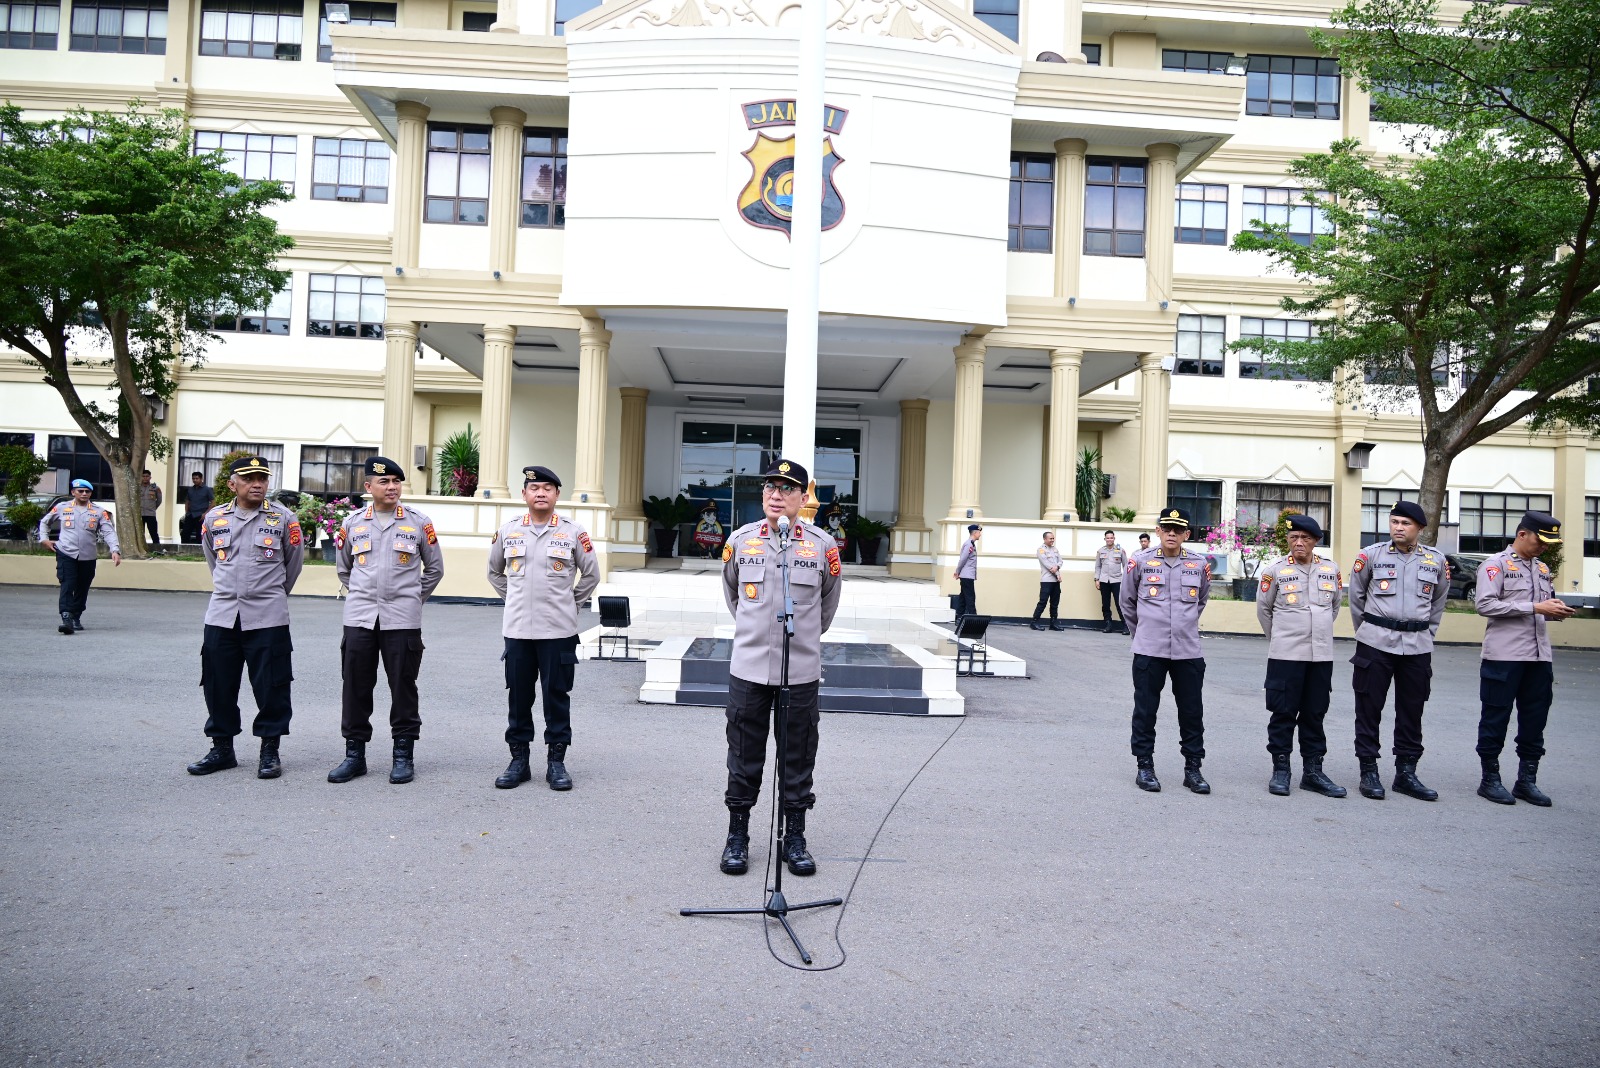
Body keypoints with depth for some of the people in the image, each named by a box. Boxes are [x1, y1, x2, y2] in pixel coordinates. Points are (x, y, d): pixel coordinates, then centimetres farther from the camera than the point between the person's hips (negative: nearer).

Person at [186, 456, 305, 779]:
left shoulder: (283, 518, -1)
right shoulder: (214, 518, 6)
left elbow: (294, 562, 10)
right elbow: (213, 561, 22)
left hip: (268, 618, -3)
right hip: (221, 615, 3)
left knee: (270, 686, 0)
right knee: (218, 686, 9)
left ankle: (270, 750, 11)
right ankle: (222, 748, 23)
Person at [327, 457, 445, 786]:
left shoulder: (419, 523, 2)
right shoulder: (352, 523, 7)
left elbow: (435, 568, 12)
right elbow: (343, 568, 21)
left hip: (403, 620, -2)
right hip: (359, 619, 2)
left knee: (403, 687, 2)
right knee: (356, 686, 5)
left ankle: (403, 755, 12)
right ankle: (354, 754, 17)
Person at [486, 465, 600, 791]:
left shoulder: (573, 532, -1)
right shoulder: (507, 531, 5)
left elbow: (591, 575, 8)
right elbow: (494, 572, 19)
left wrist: (569, 603, 6)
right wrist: (513, 599, 12)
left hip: (559, 630, -2)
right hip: (517, 629, 2)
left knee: (557, 695, 4)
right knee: (518, 695, 8)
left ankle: (556, 761, 14)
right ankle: (518, 760, 20)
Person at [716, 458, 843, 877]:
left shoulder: (823, 545, -2)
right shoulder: (740, 540, 2)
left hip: (801, 671, 0)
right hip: (748, 668, 1)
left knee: (798, 759, 8)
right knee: (744, 757, 8)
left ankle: (794, 838, 22)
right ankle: (737, 836, 22)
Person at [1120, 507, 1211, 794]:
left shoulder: (1199, 565, 3)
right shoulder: (1140, 562, -2)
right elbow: (1127, 601, 11)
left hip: (1188, 652, 2)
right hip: (1148, 652, -2)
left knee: (1192, 712, 7)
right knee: (1145, 710, 4)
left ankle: (1192, 768, 19)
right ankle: (1145, 766, 16)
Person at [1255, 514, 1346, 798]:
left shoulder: (1331, 570, 6)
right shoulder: (1275, 570, -4)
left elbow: (1334, 606, 20)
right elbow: (1263, 610, 6)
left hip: (1321, 656, 3)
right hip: (1285, 656, -3)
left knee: (1315, 714, 10)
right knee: (1283, 713, 1)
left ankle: (1313, 771, 19)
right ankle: (1280, 770, 11)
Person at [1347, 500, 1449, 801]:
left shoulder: (1436, 561, 6)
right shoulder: (1371, 555, -2)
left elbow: (1438, 602, 19)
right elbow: (1356, 597, 8)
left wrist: (1426, 633, 15)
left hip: (1417, 647, 3)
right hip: (1375, 644, -2)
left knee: (1411, 711, 9)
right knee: (1369, 709, 1)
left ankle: (1406, 773, 20)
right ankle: (1369, 772, 11)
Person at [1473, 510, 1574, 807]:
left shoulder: (1543, 569, 17)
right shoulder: (1496, 564, -5)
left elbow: (1545, 607, 24)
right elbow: (1485, 605, -15)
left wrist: (1557, 610, 0)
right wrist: (1535, 607, -17)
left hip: (1539, 657, 7)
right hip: (1503, 657, -7)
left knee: (1535, 718, 10)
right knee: (1496, 717, 2)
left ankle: (1527, 780, 21)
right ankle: (1490, 779, 11)